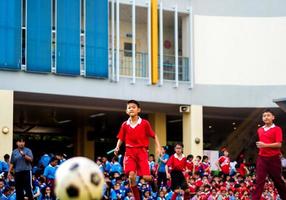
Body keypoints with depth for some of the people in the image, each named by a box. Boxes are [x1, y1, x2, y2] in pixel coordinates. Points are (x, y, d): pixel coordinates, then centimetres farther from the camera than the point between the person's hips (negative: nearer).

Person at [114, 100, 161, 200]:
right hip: (130, 152, 2)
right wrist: (117, 148, -4)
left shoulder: (145, 123, 0)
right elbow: (120, 139, 14)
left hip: (142, 151, -1)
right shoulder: (125, 125, 6)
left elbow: (154, 136, 6)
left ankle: (153, 180, 26)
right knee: (131, 175, -17)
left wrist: (158, 147, -5)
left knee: (146, 177, -12)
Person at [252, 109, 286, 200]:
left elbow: (279, 144, -14)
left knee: (277, 180, 9)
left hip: (274, 158, -4)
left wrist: (265, 145, -19)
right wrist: (259, 145, 12)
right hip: (262, 158, 4)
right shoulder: (260, 130, 13)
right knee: (259, 181, -5)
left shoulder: (277, 129, -4)